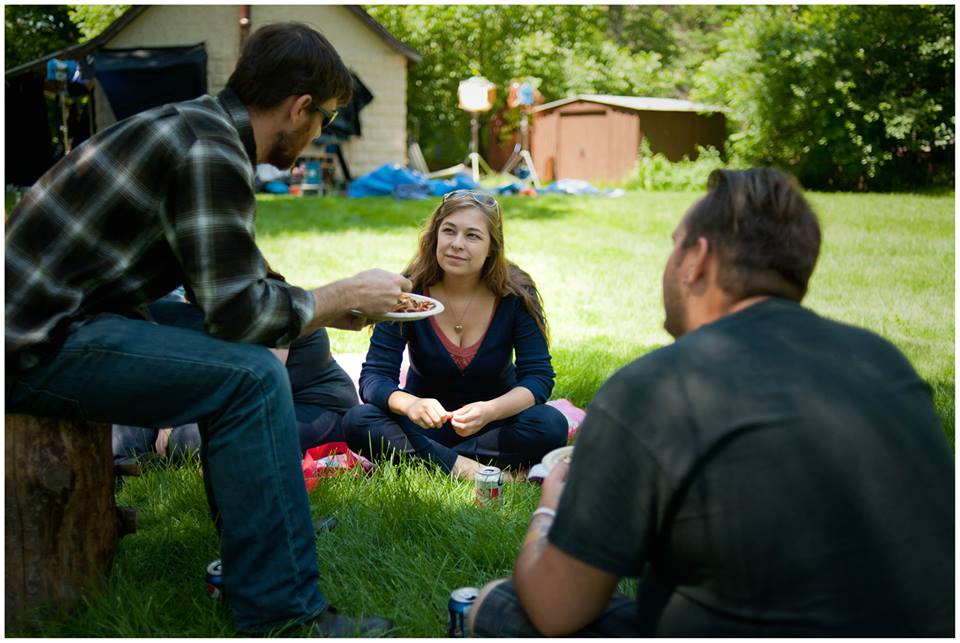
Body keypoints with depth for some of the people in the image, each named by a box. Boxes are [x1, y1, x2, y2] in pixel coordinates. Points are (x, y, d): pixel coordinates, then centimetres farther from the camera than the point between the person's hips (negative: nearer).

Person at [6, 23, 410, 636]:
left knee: (242, 357, 16)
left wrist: (332, 305, 14)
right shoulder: (211, 154, -19)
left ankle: (271, 530, 21)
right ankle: (283, 614, -14)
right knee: (252, 375, -19)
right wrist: (343, 296, -7)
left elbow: (233, 277, 18)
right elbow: (237, 310, -20)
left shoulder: (198, 126, 12)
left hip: (51, 319, 11)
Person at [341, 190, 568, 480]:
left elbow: (539, 377, -15)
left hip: (493, 421, 0)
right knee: (357, 422, -27)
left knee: (551, 426, -30)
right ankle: (465, 468, -31)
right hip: (425, 424, 0)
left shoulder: (516, 295, -12)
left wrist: (489, 411, -35)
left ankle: (425, 459, -24)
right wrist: (409, 404, -40)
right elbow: (374, 377, -17)